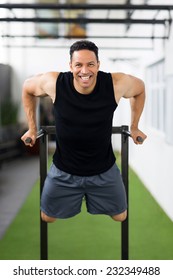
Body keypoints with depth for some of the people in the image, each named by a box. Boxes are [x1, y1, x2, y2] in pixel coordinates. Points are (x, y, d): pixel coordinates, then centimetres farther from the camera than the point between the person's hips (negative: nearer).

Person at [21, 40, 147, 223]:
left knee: (120, 217, 17)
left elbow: (140, 88, 2)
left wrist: (134, 127, 8)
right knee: (47, 218, 15)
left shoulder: (116, 84, -22)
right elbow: (27, 88, 0)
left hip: (104, 170, 1)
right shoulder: (54, 83, -23)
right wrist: (32, 129, 4)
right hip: (64, 171, 0)